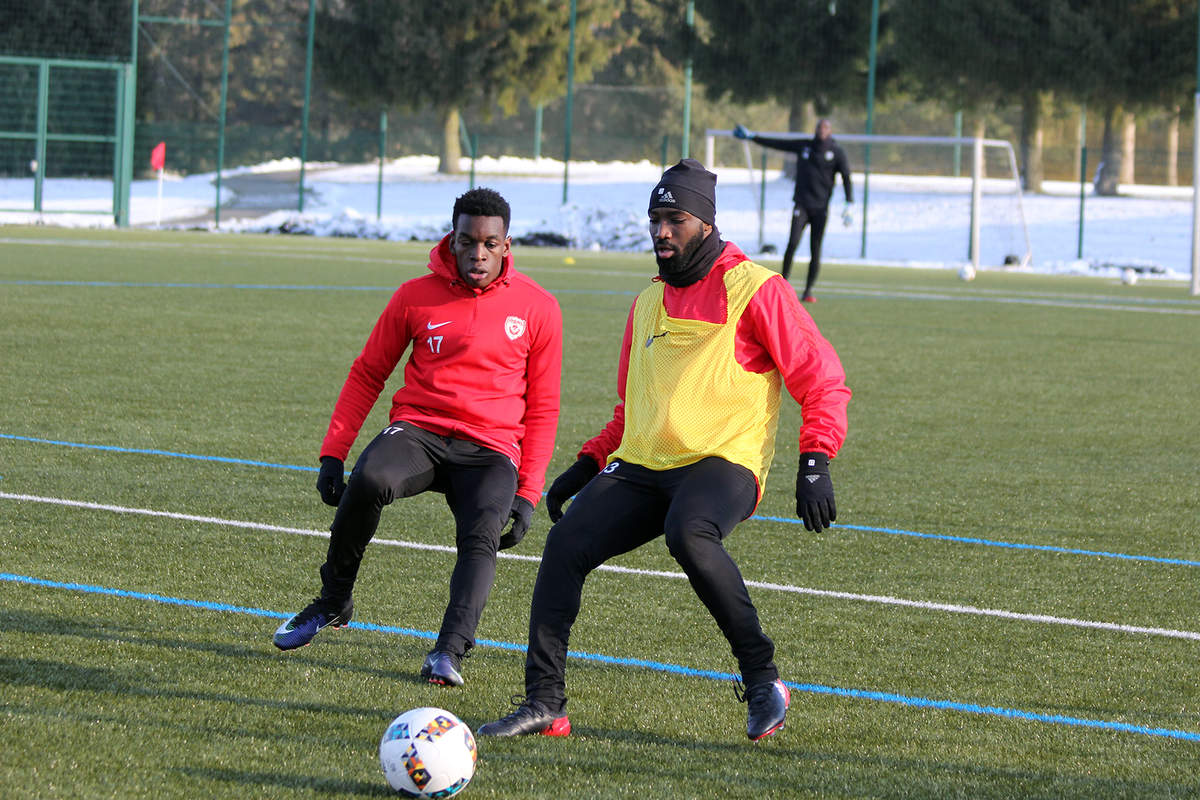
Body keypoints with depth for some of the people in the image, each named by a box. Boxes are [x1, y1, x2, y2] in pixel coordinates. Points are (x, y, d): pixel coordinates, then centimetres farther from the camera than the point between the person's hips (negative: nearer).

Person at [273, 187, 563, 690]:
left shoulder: (538, 308, 4)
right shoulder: (416, 296, 4)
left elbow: (542, 408, 9)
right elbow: (368, 374, 12)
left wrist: (528, 493, 0)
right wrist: (333, 453, 2)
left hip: (491, 448, 0)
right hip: (418, 430, 0)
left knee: (481, 537, -29)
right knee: (369, 480, -31)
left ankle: (449, 653, -38)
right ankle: (333, 602, -11)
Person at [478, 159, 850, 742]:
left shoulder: (755, 290, -2)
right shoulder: (647, 303, 20)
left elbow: (823, 380, -3)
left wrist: (815, 464, -15)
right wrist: (588, 464, 19)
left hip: (723, 463, -6)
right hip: (640, 468, 6)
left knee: (688, 535, -37)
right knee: (566, 543, -15)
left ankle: (762, 679, -22)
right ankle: (544, 704, -9)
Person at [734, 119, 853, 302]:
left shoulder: (837, 152, 4)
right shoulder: (803, 146, 10)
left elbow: (846, 177, -2)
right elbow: (777, 143, 16)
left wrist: (849, 204, -14)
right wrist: (752, 136, 15)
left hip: (821, 209, -1)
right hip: (801, 206, 1)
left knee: (816, 250, -2)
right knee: (792, 243, -13)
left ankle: (808, 291, 4)